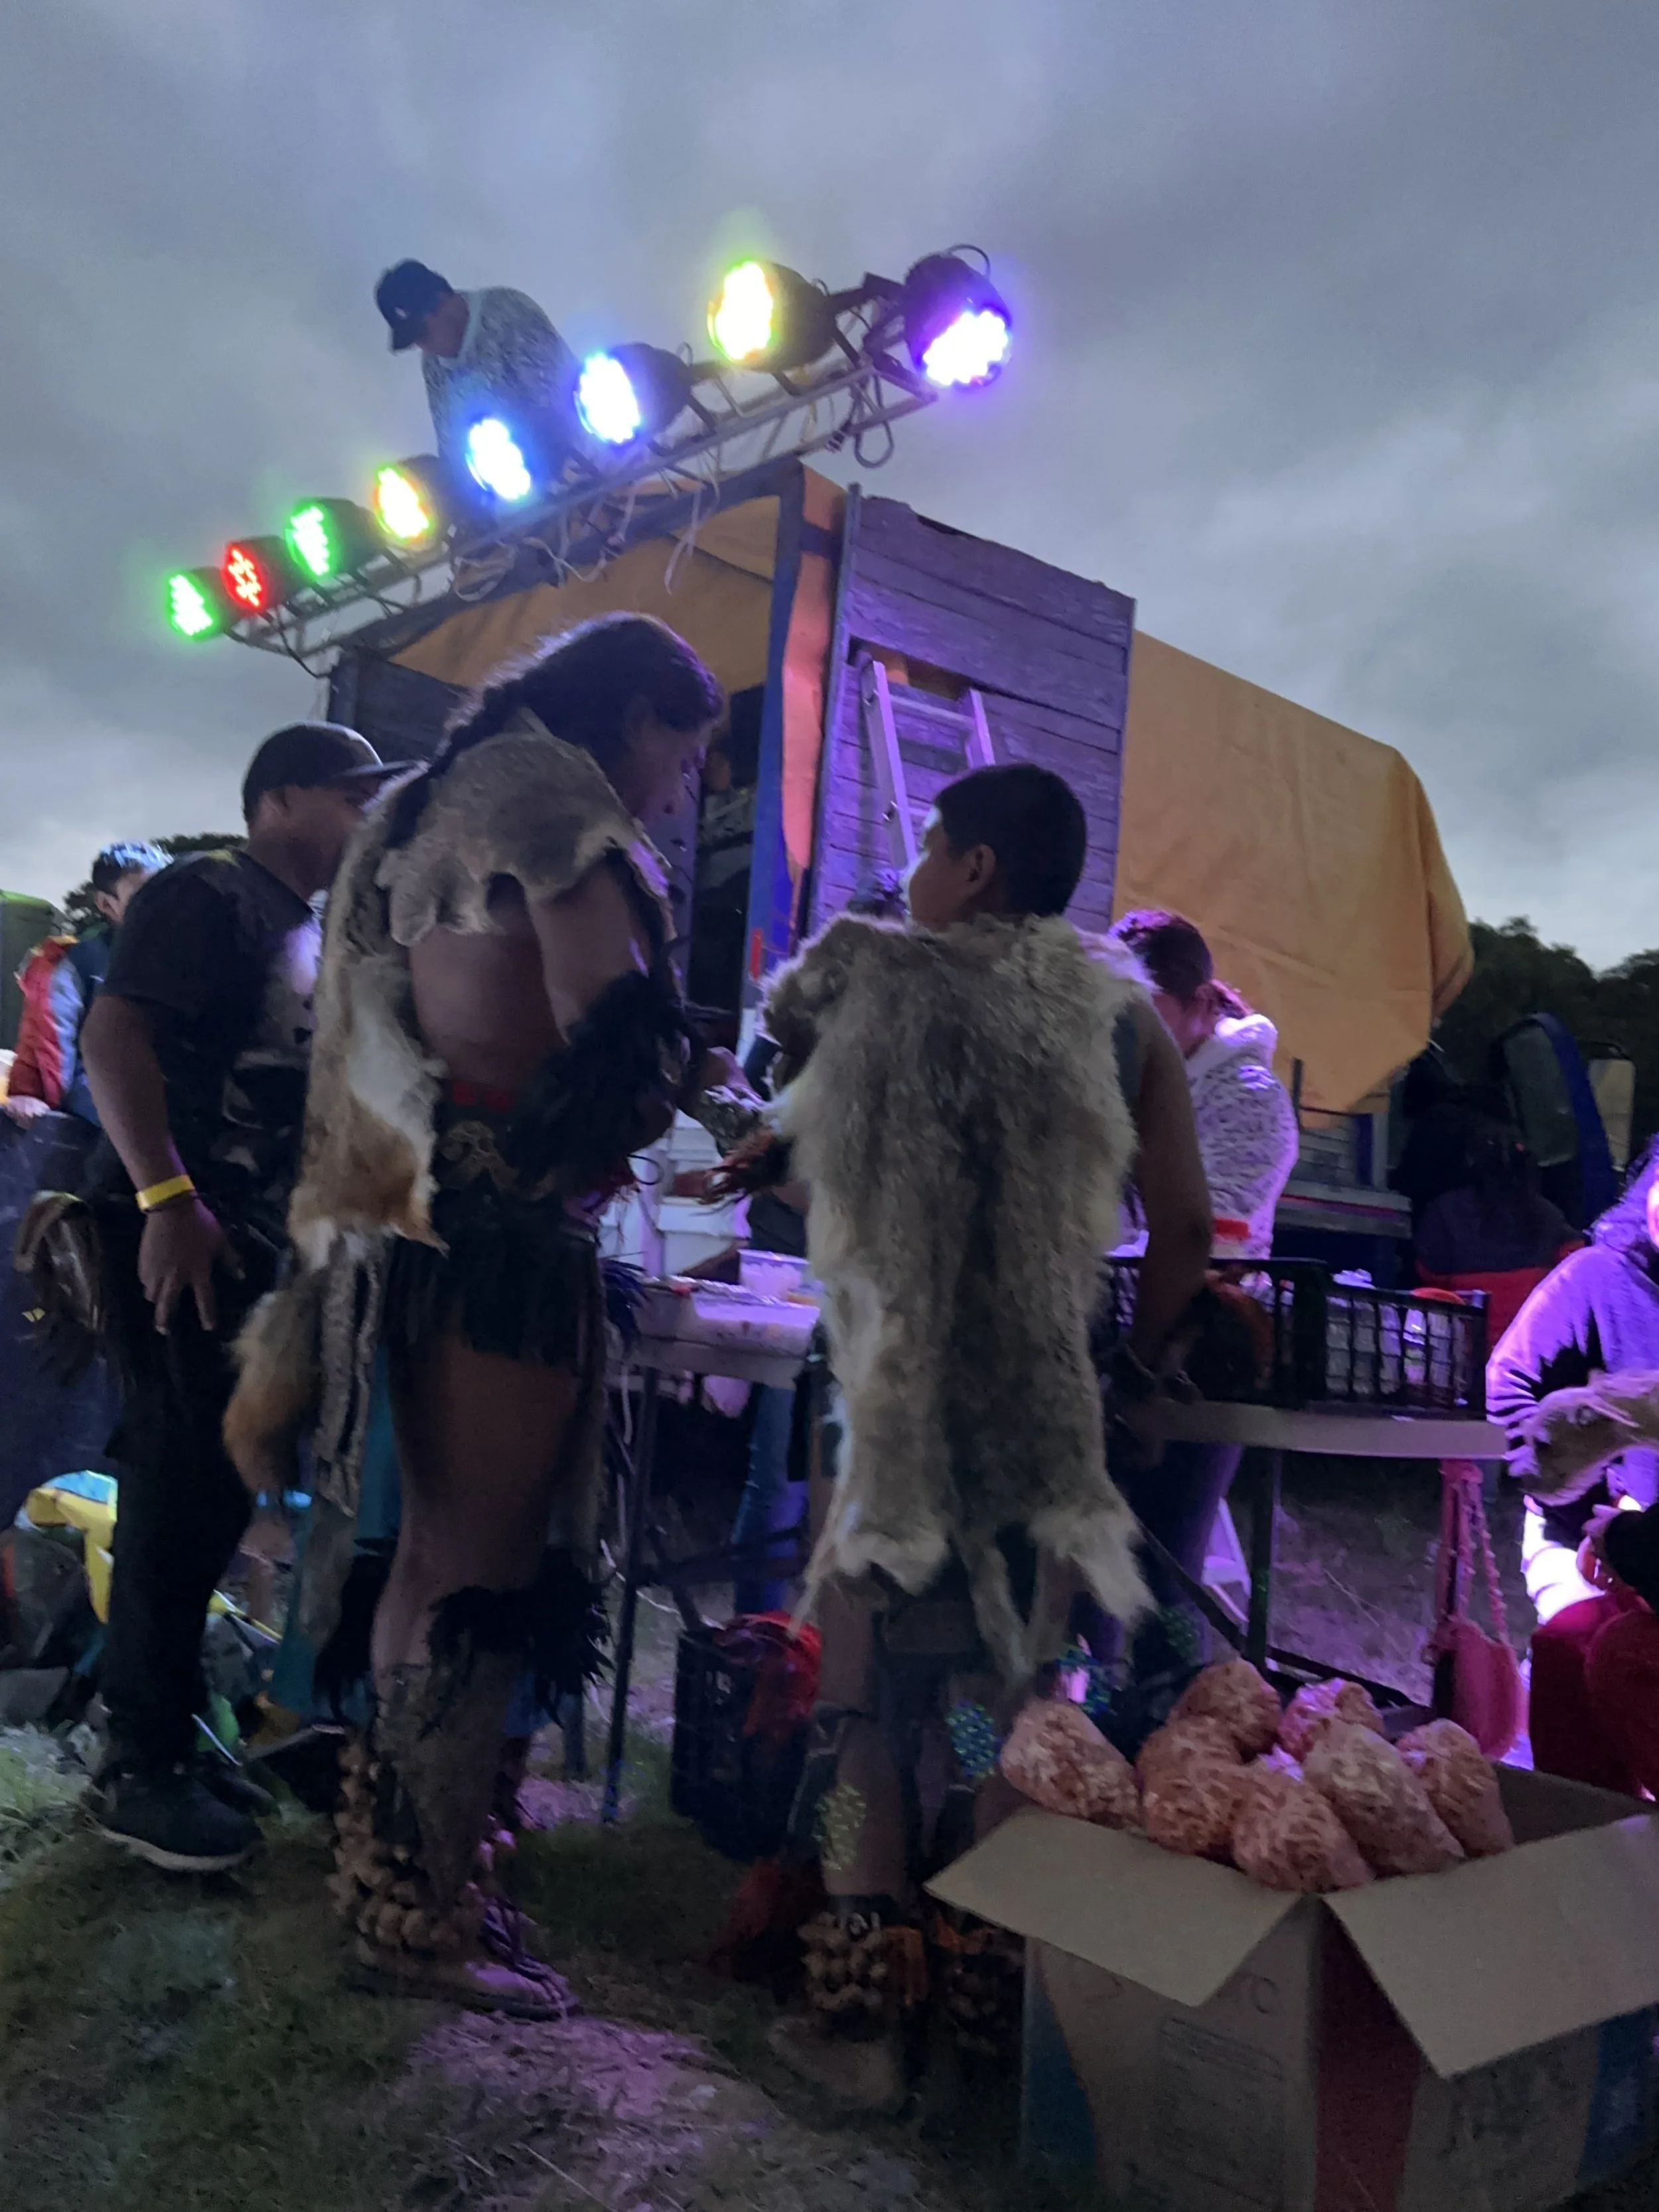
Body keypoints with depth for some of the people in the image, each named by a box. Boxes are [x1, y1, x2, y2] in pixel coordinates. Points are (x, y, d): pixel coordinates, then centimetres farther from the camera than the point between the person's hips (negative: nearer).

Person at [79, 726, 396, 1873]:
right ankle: (141, 1769, 7)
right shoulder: (210, 895, -8)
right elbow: (114, 1031, -20)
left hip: (254, 1240, 9)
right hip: (181, 1233, -9)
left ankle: (165, 1734, 26)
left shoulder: (315, 930, 19)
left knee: (210, 1491, 13)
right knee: (187, 1491, -5)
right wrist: (167, 1199, -28)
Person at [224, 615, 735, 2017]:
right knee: (480, 1562, -2)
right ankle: (420, 1914, 11)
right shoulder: (554, 789, -7)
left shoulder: (450, 802, 24)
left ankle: (405, 1864, 28)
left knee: (448, 1544, 16)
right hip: (501, 1231, -10)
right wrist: (698, 1074, 2)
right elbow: (607, 1026, -16)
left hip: (427, 1217, 10)